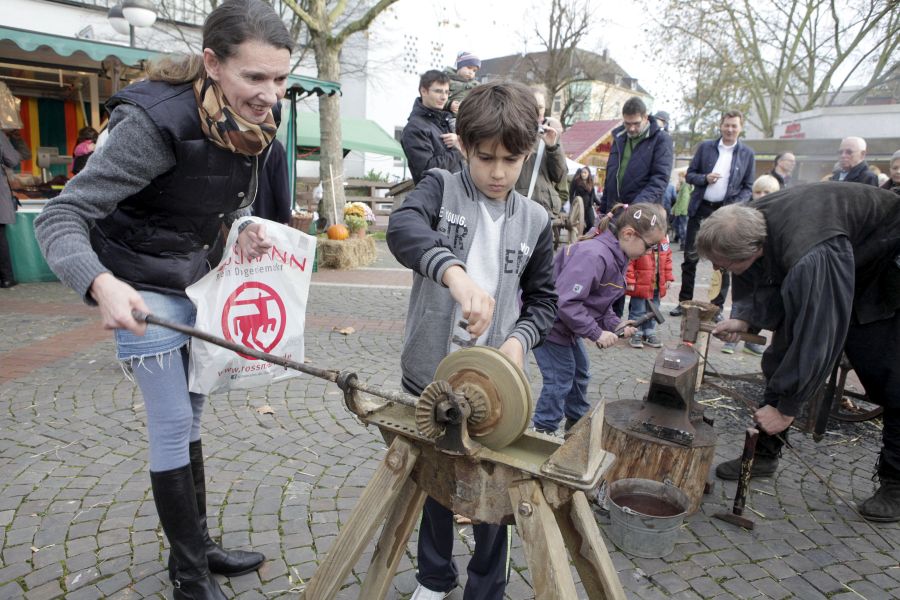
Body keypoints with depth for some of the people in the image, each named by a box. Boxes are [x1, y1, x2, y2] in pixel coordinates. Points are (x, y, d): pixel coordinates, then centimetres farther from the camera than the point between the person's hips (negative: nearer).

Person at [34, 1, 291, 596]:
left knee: (191, 413, 15)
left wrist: (245, 227, -10)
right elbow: (60, 218, -25)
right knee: (174, 424, -1)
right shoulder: (156, 121, -27)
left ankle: (200, 544, 33)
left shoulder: (255, 118, -5)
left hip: (196, 279, 7)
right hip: (144, 288, -7)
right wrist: (100, 283, -44)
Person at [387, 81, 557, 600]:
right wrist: (454, 272, -46)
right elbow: (403, 227, -27)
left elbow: (544, 299, 10)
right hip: (431, 376, 0)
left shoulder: (535, 220, 3)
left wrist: (520, 339, -11)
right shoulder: (441, 187, -4)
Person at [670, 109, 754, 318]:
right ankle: (684, 302, 14)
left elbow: (748, 187, 5)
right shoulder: (705, 147, 4)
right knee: (690, 257, 4)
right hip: (701, 208, 1)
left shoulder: (747, 153, 3)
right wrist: (705, 178, -15)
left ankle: (718, 306, 14)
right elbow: (690, 175, 6)